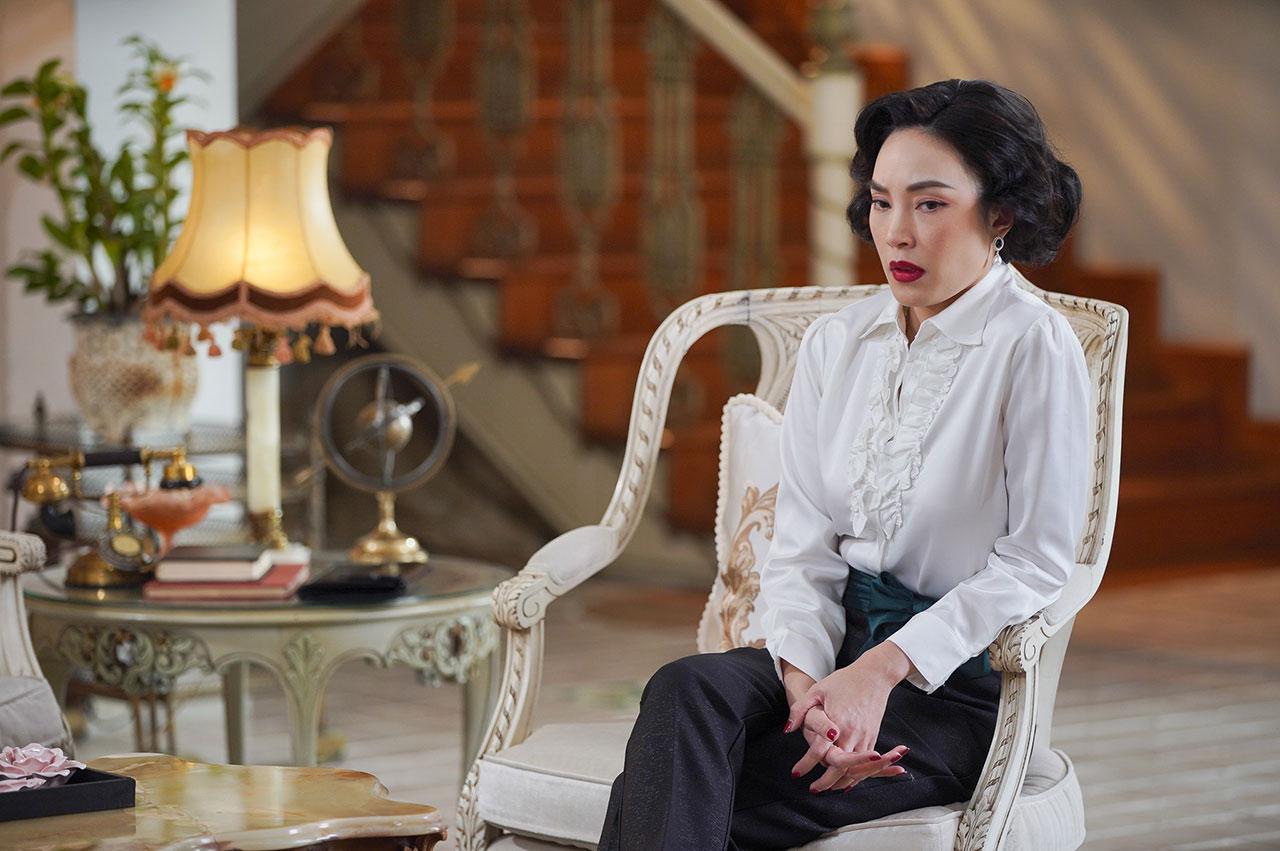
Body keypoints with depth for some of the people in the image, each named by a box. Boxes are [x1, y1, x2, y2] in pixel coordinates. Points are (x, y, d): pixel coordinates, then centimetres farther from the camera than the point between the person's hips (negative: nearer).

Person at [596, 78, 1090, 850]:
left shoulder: (1035, 348, -5)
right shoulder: (836, 343, 12)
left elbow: (1037, 561, -9)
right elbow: (802, 544, 7)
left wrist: (884, 667, -18)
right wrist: (805, 677, -14)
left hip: (954, 679, -5)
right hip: (832, 642, 5)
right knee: (686, 692, -30)